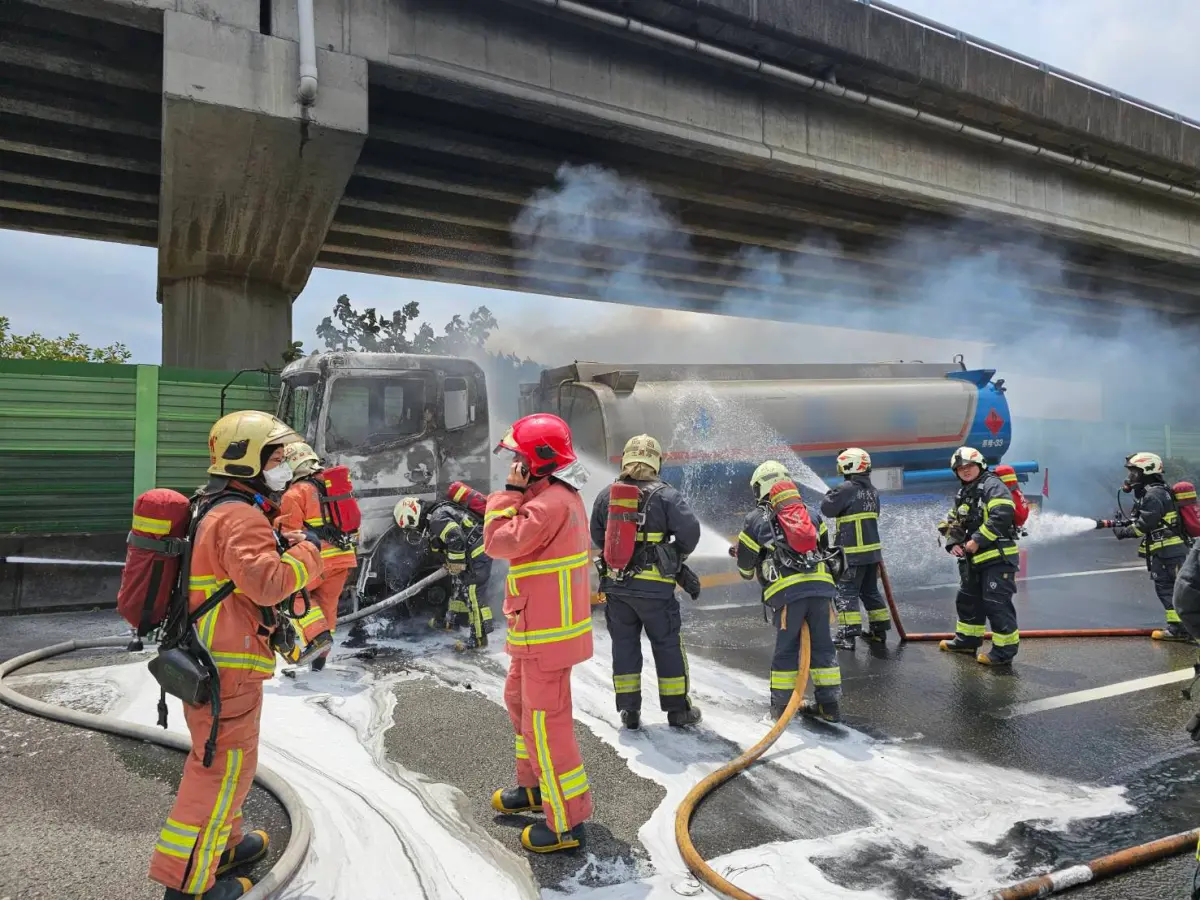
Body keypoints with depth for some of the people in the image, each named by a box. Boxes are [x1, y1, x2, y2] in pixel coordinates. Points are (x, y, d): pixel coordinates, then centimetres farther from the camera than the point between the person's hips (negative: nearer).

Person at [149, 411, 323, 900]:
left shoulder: (221, 511, 15)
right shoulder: (241, 517, -19)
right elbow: (268, 581, -30)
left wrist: (287, 546, 6)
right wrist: (307, 549, -17)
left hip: (207, 657, 11)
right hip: (229, 662, -11)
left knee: (216, 756, 23)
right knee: (225, 764, -1)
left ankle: (223, 844, 39)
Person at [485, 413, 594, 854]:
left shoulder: (550, 503, -24)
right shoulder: (558, 497, 11)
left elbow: (499, 542, -23)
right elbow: (521, 540, 16)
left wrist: (510, 492, -16)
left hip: (546, 631, -11)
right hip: (538, 628, 11)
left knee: (546, 722, -2)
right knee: (521, 701, 26)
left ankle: (567, 822, 11)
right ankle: (535, 785, 43)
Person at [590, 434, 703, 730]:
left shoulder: (606, 495, 4)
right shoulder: (665, 495, -9)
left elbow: (597, 536, 12)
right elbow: (690, 530, -15)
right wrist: (677, 555, 3)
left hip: (615, 583, 4)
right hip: (654, 586, -3)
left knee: (624, 645, 13)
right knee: (667, 645, 10)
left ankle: (629, 712, 18)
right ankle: (678, 710, 19)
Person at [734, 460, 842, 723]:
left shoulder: (756, 519, 7)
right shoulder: (811, 514, 21)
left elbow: (746, 566, 10)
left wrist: (748, 572, 32)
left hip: (787, 590, -4)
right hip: (821, 584, 4)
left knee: (786, 647, 7)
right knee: (822, 644, 13)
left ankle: (781, 706, 14)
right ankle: (829, 703, 18)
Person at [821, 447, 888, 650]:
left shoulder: (846, 489, -16)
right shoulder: (872, 491, 11)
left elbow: (827, 509, -12)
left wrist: (831, 494, 5)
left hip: (853, 553, -8)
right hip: (872, 550, 8)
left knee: (846, 592, -4)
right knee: (870, 590, 19)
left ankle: (848, 635, -9)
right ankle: (879, 630, 25)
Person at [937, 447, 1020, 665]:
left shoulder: (992, 485, -11)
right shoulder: (962, 494, 17)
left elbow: (1002, 515, -24)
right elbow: (953, 522, 23)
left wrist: (977, 541, -21)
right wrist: (953, 543, 3)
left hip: (998, 556, -10)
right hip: (974, 558, 10)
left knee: (996, 604, -8)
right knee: (967, 599, 19)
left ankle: (1005, 650, 1)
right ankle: (968, 639, 35)